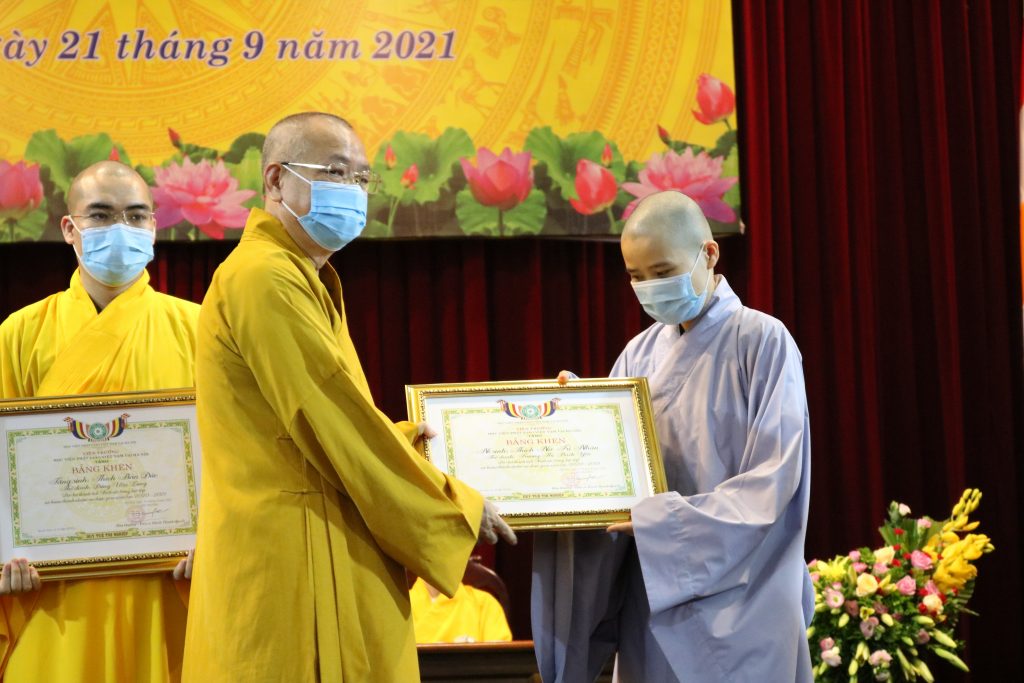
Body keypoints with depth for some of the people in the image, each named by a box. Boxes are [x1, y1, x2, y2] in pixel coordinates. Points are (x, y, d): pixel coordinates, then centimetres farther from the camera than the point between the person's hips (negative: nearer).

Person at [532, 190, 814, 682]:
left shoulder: (763, 341, -7)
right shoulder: (640, 355, 9)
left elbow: (773, 480, -14)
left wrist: (664, 519, -21)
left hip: (738, 602, -5)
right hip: (654, 595, 5)